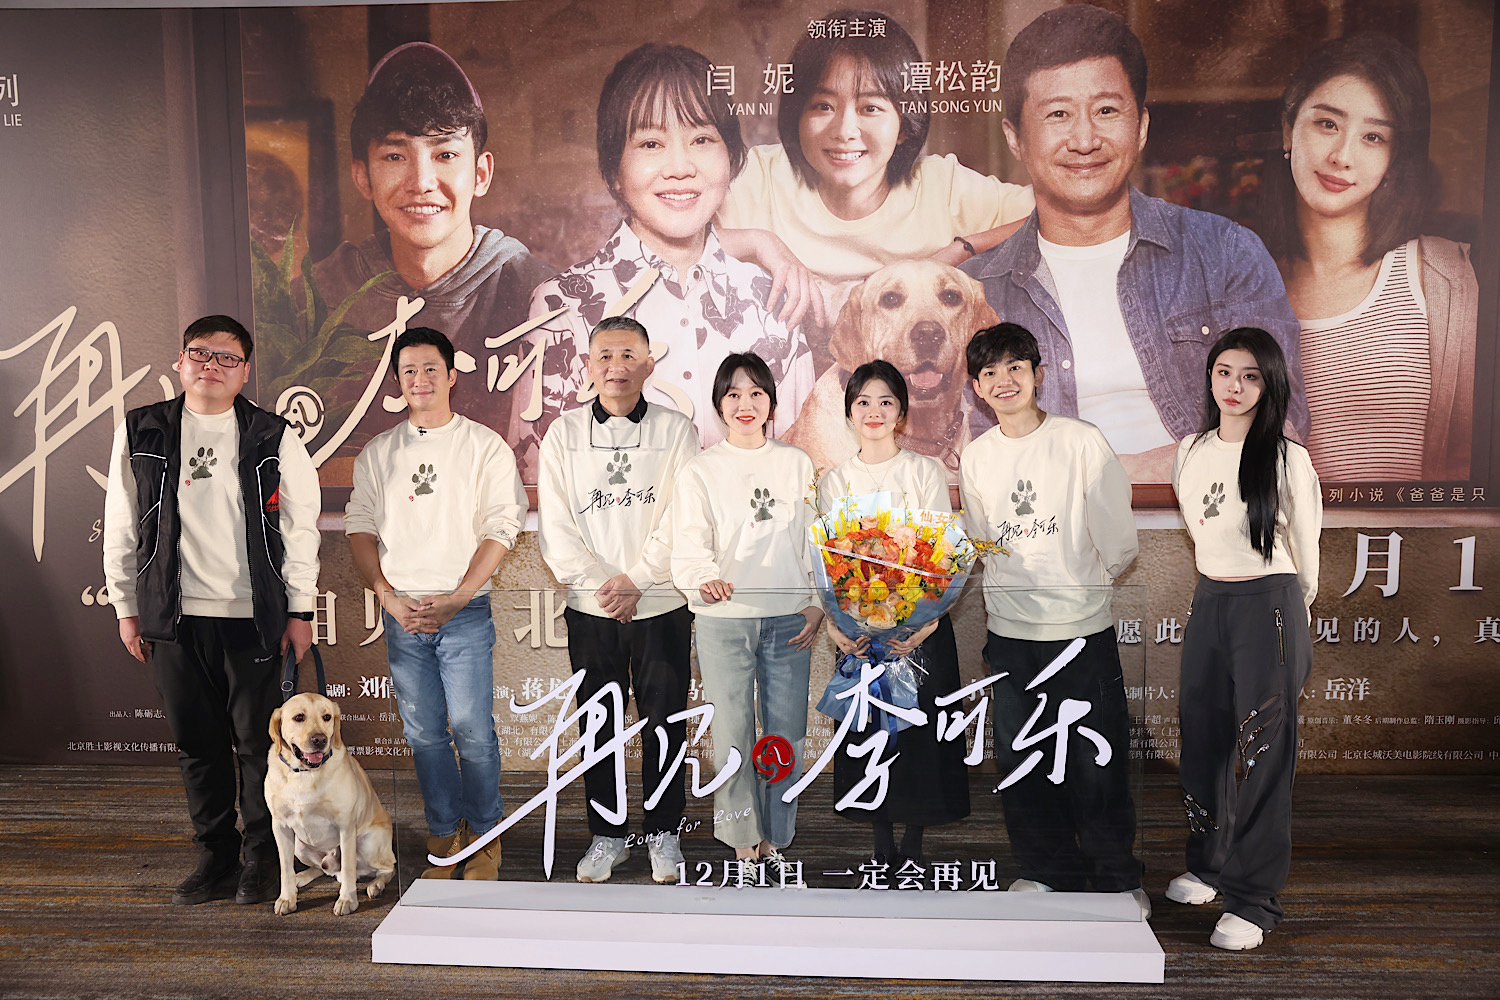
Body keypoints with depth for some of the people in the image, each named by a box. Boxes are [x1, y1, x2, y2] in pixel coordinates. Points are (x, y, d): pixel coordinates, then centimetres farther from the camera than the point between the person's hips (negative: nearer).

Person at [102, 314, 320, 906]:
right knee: (197, 744, 9)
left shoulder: (274, 438, 3)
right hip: (174, 617, 2)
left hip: (253, 617, -2)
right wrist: (126, 607, 9)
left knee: (258, 741, 3)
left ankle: (263, 860, 18)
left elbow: (300, 527, 3)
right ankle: (215, 860, 23)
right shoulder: (140, 434, 7)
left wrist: (300, 611, 0)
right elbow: (121, 528, 11)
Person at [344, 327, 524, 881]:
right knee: (423, 733, 7)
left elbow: (501, 527, -4)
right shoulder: (377, 452, 12)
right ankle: (444, 836, 22)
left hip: (466, 611, -3)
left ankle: (484, 835, 15)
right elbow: (360, 526, 10)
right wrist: (388, 596, -4)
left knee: (472, 729, -4)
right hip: (401, 614, 3)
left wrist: (457, 597, -12)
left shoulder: (485, 446, 2)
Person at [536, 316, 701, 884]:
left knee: (664, 723, 6)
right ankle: (607, 834, 25)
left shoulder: (675, 430, 1)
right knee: (598, 724, 9)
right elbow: (555, 526, 0)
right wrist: (600, 582, -10)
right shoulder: (563, 435, 5)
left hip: (661, 605, -1)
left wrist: (636, 580, -12)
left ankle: (665, 833, 23)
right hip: (590, 607, 2)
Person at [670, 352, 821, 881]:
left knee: (787, 736, 7)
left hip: (789, 619, 2)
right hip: (724, 619, -2)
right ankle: (743, 846, 16)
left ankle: (774, 842, 23)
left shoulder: (796, 464, 11)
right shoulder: (699, 471, 3)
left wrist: (817, 604, 3)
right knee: (733, 736, 0)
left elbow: (815, 540, 12)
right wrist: (704, 578, -29)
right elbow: (689, 544, -8)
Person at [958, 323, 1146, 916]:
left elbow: (1119, 544, -3)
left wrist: (1077, 587, 5)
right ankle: (1049, 870, 32)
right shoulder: (975, 458, 6)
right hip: (1008, 633, 4)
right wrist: (1014, 592, 8)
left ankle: (1116, 879, 25)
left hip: (1082, 630, -4)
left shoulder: (1082, 442, -7)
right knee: (1017, 762, 12)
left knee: (1096, 765, 3)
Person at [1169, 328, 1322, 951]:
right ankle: (1209, 862, 34)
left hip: (1269, 606, -5)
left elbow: (1304, 551, 2)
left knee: (1264, 752, -1)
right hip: (1208, 603, 6)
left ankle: (1253, 900, 9)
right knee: (1201, 736, 14)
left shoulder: (1287, 460, -8)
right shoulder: (1191, 451, 7)